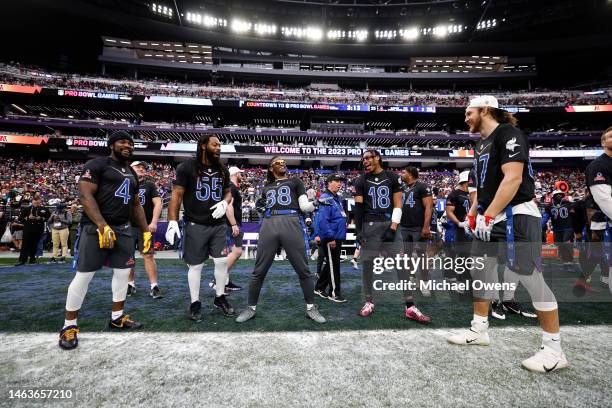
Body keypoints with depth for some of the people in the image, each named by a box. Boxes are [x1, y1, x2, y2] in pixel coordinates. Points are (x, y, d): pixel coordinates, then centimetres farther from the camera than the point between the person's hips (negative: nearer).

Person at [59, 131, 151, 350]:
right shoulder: (97, 164, -5)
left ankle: (117, 318, 24)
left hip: (123, 229, 7)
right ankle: (69, 326, 12)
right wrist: (103, 225, -25)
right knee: (83, 275, -3)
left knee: (123, 272, 10)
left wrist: (146, 231, 16)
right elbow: (85, 195, -15)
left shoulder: (132, 174, 18)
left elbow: (136, 205, 22)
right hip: (96, 227, -7)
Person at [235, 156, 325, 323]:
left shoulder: (295, 181, 19)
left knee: (303, 270, 1)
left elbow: (304, 206, 11)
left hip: (291, 223, -2)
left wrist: (316, 203, -4)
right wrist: (258, 207, 15)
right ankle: (251, 308, 21)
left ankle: (311, 308, 16)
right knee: (259, 271, 5)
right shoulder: (266, 187, 28)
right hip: (269, 225, 2)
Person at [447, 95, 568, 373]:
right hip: (490, 218, 10)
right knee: (480, 270, 13)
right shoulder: (482, 142, 18)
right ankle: (479, 330, 26)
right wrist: (473, 214, 18)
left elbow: (513, 178, -21)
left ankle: (554, 350, 7)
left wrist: (488, 216, -24)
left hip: (515, 216, -10)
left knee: (531, 278, -7)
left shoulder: (508, 133, -10)